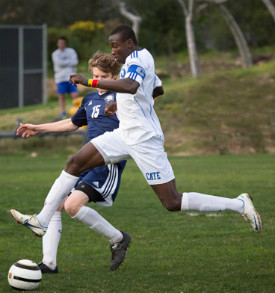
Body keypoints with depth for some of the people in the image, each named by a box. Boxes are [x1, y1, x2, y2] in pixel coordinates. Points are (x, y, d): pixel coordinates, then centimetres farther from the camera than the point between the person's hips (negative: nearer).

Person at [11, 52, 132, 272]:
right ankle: (49, 263, 4)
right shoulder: (90, 99, 19)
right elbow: (73, 123, 36)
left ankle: (118, 239, -5)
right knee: (53, 203, 0)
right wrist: (39, 128, 39)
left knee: (73, 204, -24)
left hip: (109, 161, -8)